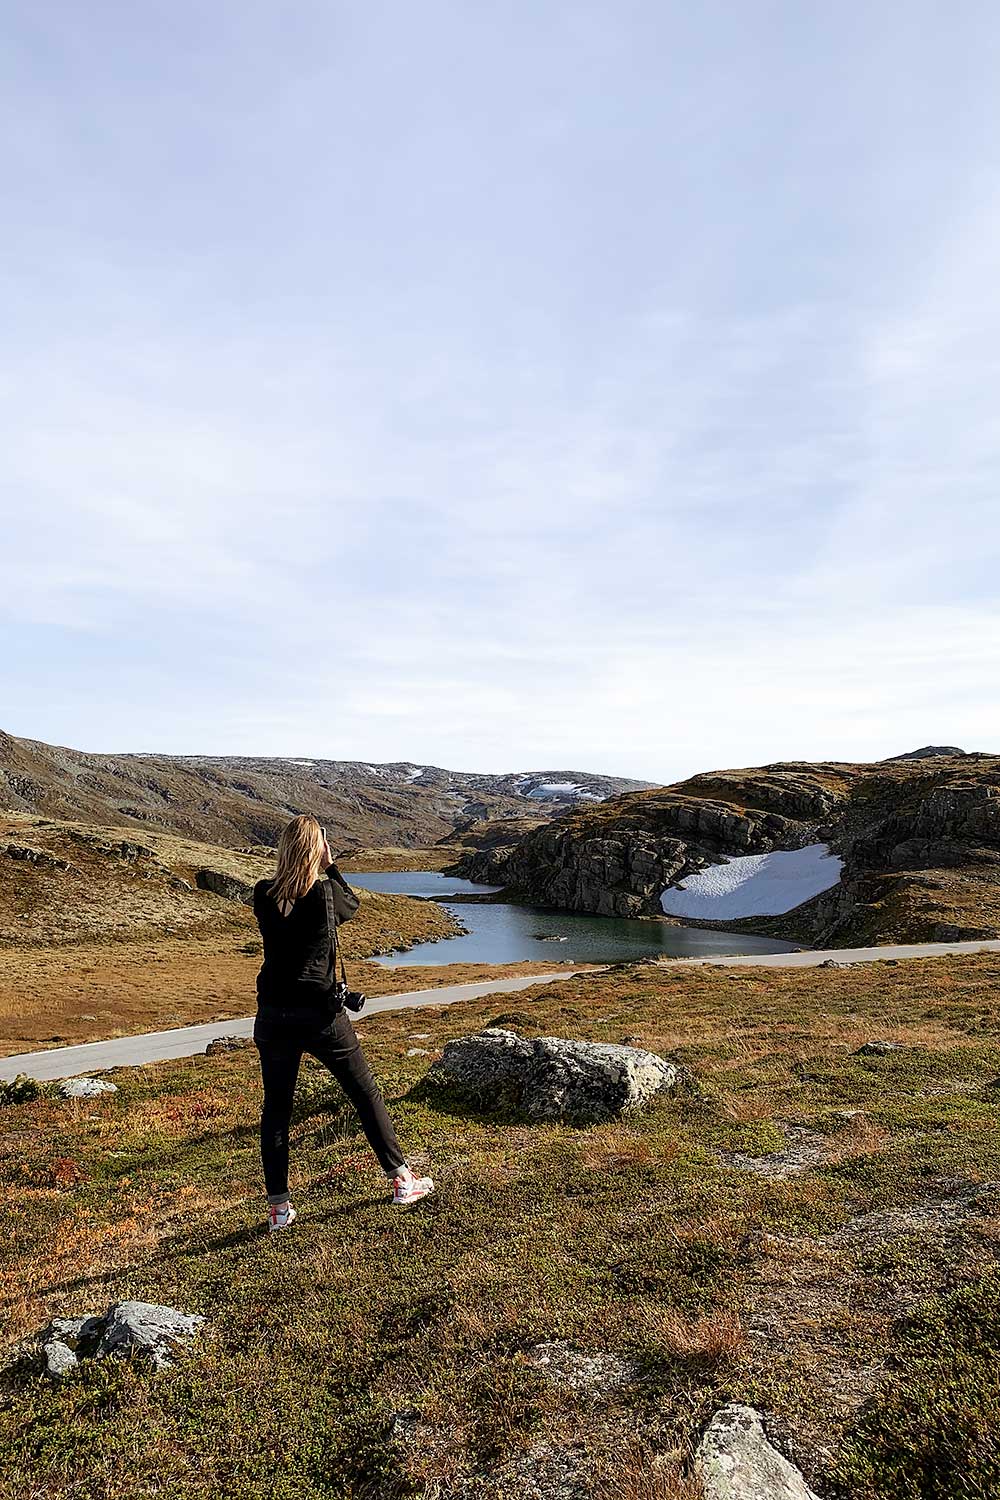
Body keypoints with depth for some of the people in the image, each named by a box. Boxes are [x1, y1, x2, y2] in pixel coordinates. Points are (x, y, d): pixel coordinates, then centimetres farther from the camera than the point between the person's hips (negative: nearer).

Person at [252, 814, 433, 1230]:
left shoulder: (263, 895, -6)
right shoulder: (326, 892, -13)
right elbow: (352, 905, 8)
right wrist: (329, 866, 10)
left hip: (274, 1016, 3)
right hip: (321, 1015, -2)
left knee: (276, 1109, 16)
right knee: (366, 1094, 13)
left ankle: (278, 1207, 21)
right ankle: (401, 1181, 23)